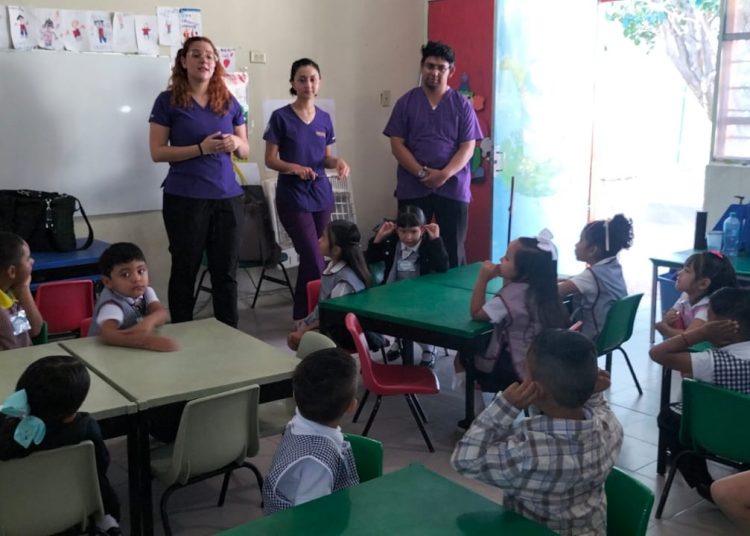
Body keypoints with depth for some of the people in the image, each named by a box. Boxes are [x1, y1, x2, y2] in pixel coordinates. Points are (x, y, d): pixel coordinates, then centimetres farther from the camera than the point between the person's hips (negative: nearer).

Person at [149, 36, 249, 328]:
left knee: (226, 271, 7)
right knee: (185, 270, 5)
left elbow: (245, 150, 14)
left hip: (227, 197, 3)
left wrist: (236, 144, -10)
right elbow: (157, 152, -6)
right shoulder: (168, 101, -1)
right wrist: (201, 148, -17)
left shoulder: (229, 102, 9)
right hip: (185, 198, -3)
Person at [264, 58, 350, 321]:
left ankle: (303, 316, 26)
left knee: (310, 259, 11)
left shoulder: (324, 119, 8)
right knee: (315, 261, -10)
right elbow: (270, 160, -6)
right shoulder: (281, 117, -7)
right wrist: (294, 167, -24)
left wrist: (338, 161, -8)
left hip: (321, 194, 5)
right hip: (292, 196, -5)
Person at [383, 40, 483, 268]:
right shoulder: (406, 102, 4)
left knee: (453, 249, 4)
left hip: (453, 188, 0)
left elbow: (467, 147, -1)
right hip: (413, 188, 0)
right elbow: (397, 145, -1)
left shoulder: (462, 104, 4)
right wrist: (422, 173, -13)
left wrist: (444, 174, -17)